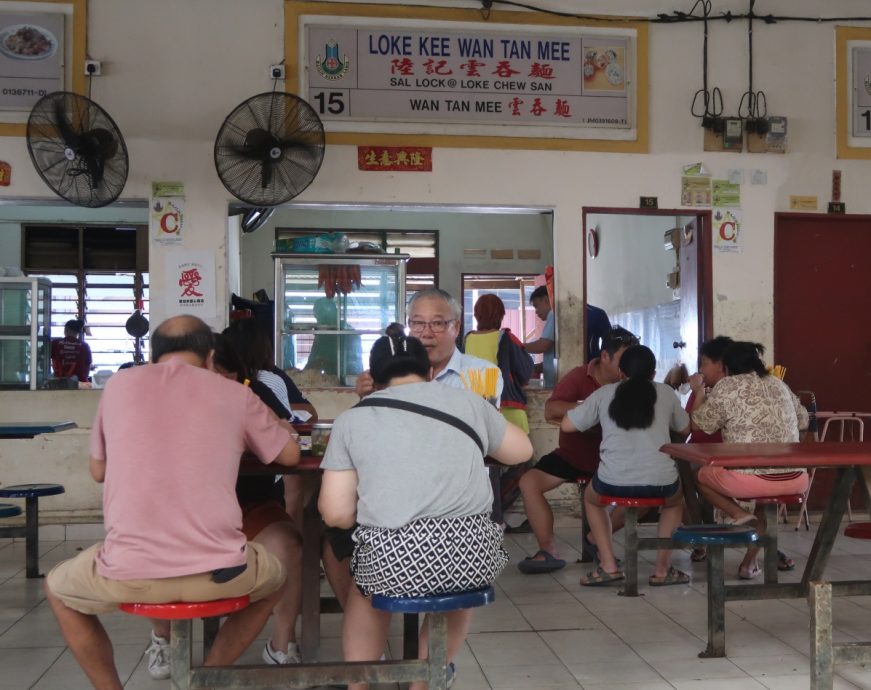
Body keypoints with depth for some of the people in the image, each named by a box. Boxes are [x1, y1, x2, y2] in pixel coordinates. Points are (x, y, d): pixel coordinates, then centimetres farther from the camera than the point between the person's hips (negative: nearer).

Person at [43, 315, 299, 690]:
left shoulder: (119, 384, 8)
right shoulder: (235, 394, 5)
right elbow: (290, 454, 19)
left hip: (127, 574, 1)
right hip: (218, 571, 0)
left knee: (58, 588, 34)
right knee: (273, 577, 34)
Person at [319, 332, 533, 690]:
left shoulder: (351, 419, 7)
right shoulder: (467, 401, 11)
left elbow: (336, 513, 2)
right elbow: (522, 451, 26)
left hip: (392, 564, -1)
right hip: (472, 555, 2)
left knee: (363, 588, 34)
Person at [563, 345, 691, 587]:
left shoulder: (605, 393, 9)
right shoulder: (666, 393, 12)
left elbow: (566, 425, 12)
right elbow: (685, 429, 26)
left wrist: (584, 407, 31)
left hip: (613, 482, -1)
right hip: (660, 482, 1)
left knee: (591, 498, 35)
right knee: (675, 500, 37)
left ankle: (608, 566, 22)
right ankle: (662, 569, 27)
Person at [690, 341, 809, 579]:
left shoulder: (727, 386, 0)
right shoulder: (779, 384, 16)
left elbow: (702, 424, 6)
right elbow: (803, 420, 26)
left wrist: (699, 392, 20)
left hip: (753, 478, -5)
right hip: (795, 479, 5)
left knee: (701, 476, 22)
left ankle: (738, 514, -2)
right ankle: (750, 561, 30)